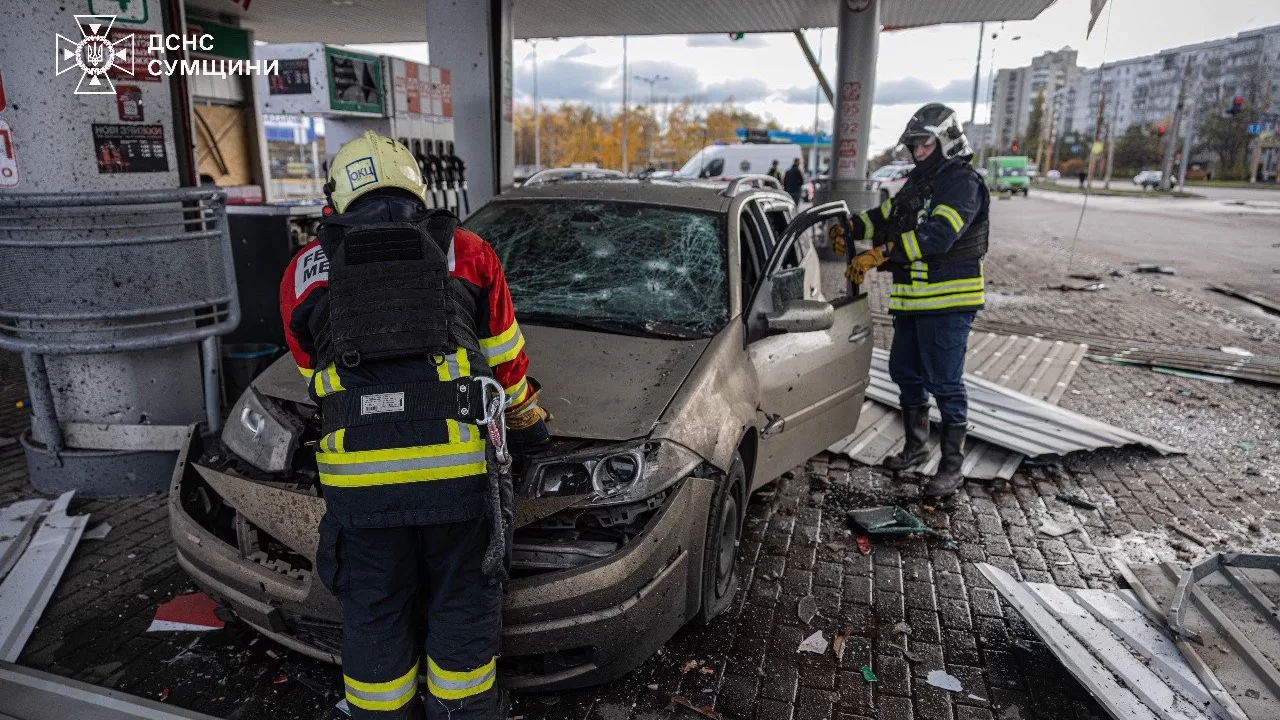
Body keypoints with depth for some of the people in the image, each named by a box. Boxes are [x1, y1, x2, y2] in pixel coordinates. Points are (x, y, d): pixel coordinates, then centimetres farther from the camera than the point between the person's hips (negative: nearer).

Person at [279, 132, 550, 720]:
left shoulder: (303, 271, 16)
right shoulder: (467, 253, 13)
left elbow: (315, 376, 22)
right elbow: (506, 364, 19)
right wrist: (528, 422, 36)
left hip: (357, 475, 1)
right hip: (459, 468, 0)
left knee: (374, 619, 19)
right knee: (463, 611, 17)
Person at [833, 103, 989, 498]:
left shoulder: (963, 183, -13)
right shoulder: (920, 181, 18)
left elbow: (938, 235, -26)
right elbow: (887, 215, 16)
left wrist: (879, 254, -31)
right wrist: (851, 227, -4)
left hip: (949, 301, -9)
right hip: (913, 299, 9)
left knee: (945, 383, -4)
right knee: (906, 373, 17)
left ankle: (952, 466, 7)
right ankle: (916, 445, 34)